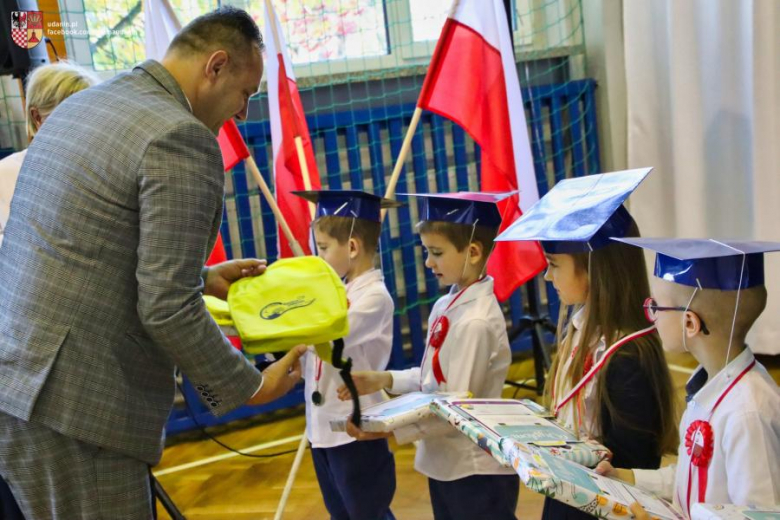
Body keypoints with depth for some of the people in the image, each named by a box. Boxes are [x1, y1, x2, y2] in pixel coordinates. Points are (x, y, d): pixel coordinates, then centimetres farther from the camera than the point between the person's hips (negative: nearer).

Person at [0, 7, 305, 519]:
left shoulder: (79, 104, 14)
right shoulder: (182, 138, -15)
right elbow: (167, 310, -19)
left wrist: (201, 277, 23)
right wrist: (250, 386, -5)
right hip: (71, 409, -9)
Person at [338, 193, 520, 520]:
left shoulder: (476, 322, -24)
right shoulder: (445, 306, 2)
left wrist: (388, 429, -24)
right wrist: (385, 380, 0)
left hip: (477, 472, -8)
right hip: (446, 465, 8)